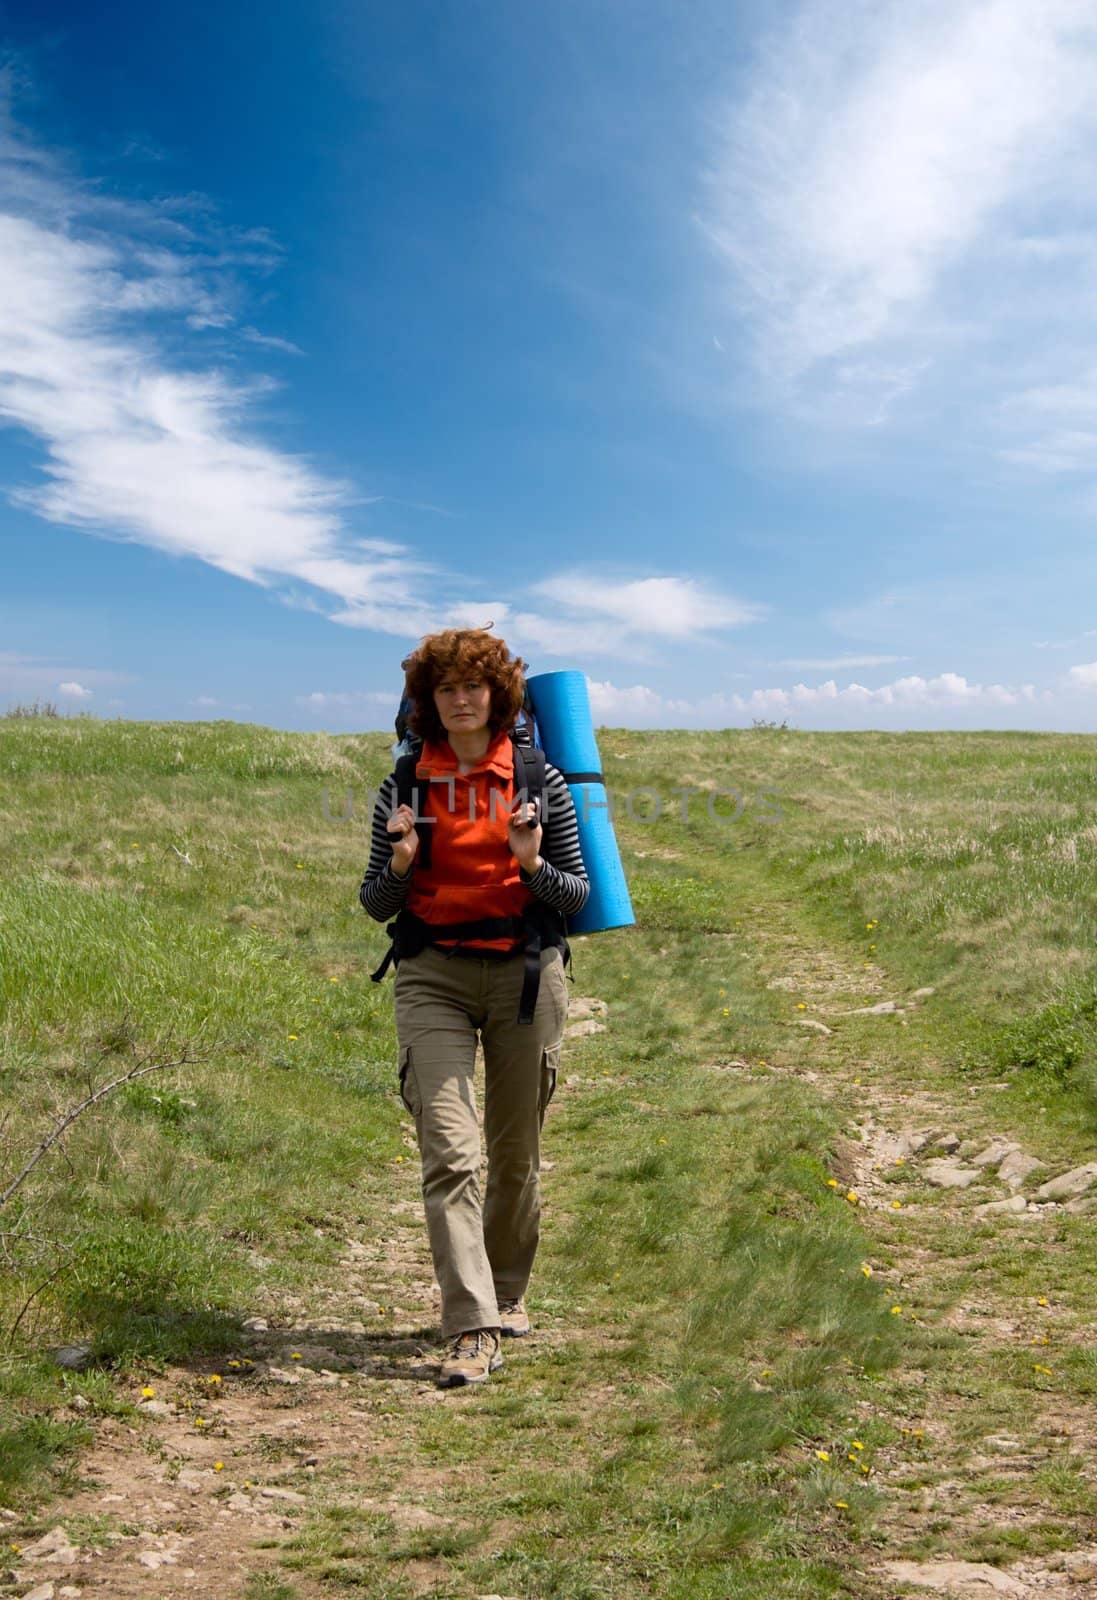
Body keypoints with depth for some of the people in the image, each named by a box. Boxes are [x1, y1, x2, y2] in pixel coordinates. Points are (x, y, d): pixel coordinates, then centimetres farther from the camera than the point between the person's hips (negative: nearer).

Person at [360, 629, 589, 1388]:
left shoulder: (540, 781, 3)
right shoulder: (403, 787, 4)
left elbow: (580, 894, 4)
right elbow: (377, 904, 7)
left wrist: (534, 866, -15)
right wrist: (401, 863, -13)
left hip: (526, 973, 1)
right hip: (433, 976, 0)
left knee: (517, 1152, 11)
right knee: (448, 1152, -11)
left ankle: (508, 1292, 33)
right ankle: (472, 1329, -8)